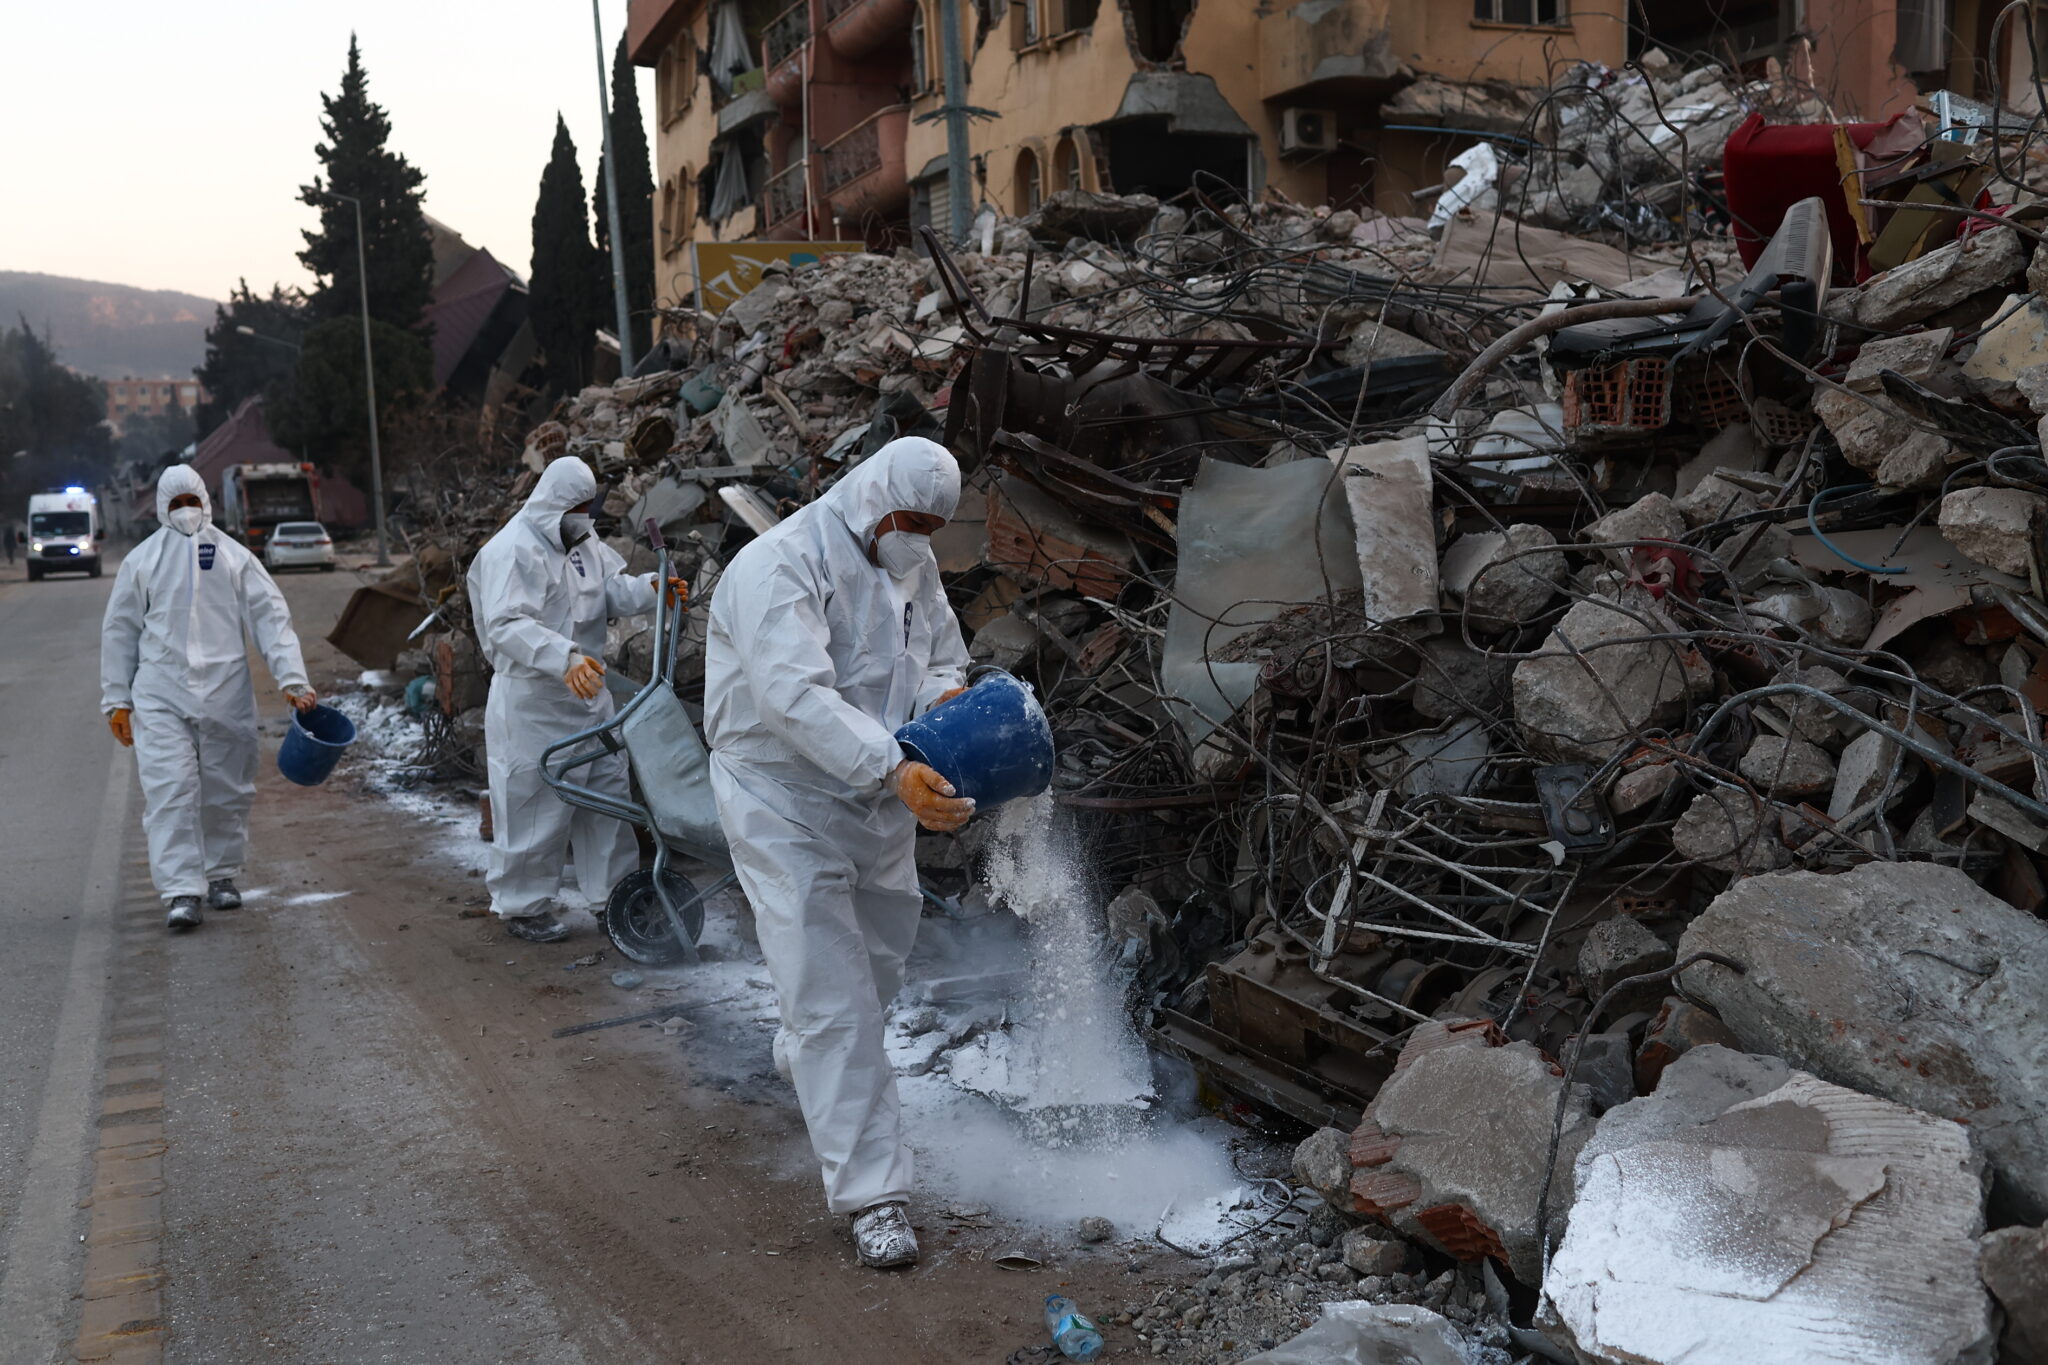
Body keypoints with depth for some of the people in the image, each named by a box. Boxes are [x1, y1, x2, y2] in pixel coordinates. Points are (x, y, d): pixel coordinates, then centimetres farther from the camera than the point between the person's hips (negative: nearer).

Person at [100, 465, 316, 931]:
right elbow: (119, 630, 11)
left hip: (226, 695, 1)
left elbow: (271, 617, 2)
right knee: (170, 791, -10)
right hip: (160, 695, -1)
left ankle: (221, 875, 26)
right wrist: (117, 699, 8)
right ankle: (181, 892, -11)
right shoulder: (142, 560, 8)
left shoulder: (234, 557, 7)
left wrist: (292, 679, -9)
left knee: (227, 791, 8)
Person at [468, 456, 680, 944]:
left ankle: (613, 890, 25)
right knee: (534, 803, 0)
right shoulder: (511, 551, -18)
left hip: (587, 690, 9)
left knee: (607, 788, 13)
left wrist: (650, 588, -13)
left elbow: (612, 590, 10)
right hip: (532, 702, -8)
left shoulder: (584, 542, 10)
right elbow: (506, 625, -29)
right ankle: (521, 907, 14)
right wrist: (564, 658, -42)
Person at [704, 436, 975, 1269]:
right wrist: (896, 770, -44)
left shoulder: (913, 566, 4)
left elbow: (945, 659, 15)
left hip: (878, 797, 8)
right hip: (784, 802, -8)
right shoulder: (781, 567, -22)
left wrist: (943, 697, -10)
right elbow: (795, 698, -35)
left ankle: (802, 1059, 54)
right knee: (831, 997, -9)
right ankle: (873, 1194, -4)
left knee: (879, 960, 23)